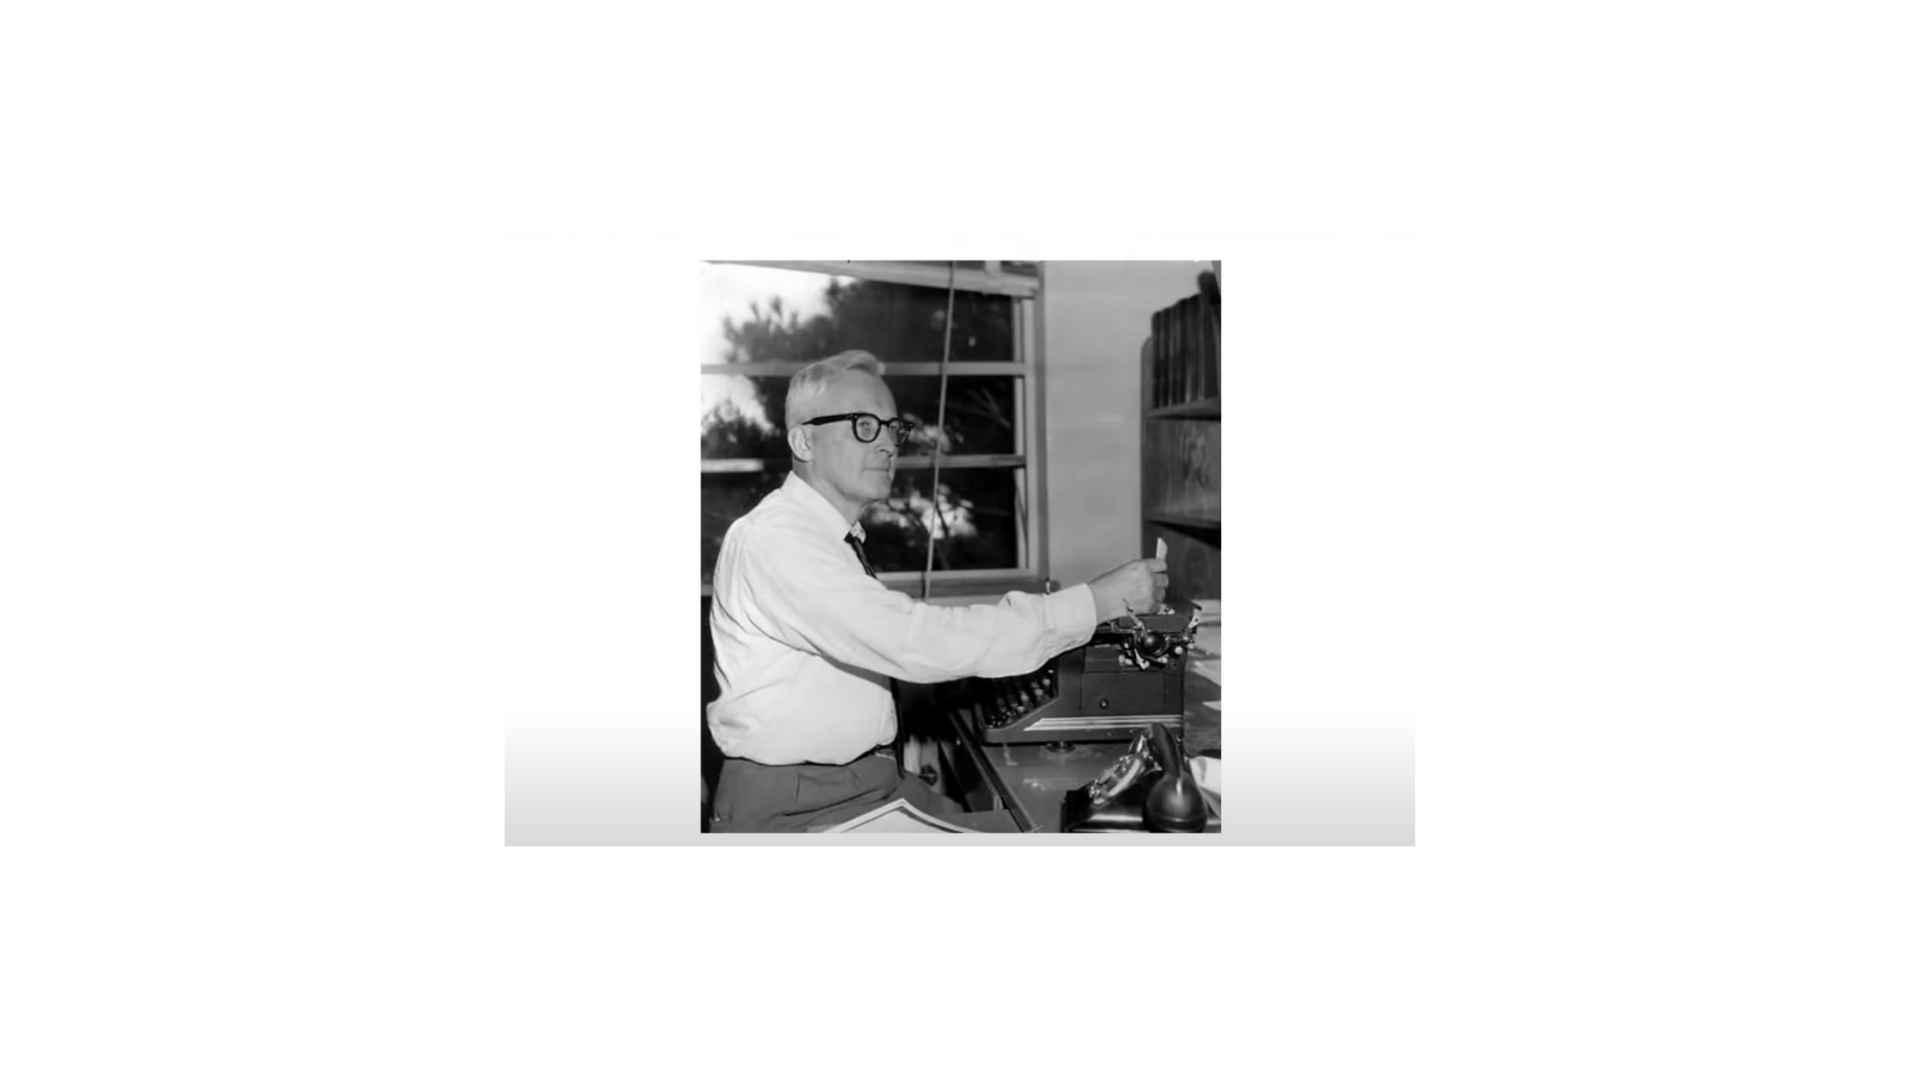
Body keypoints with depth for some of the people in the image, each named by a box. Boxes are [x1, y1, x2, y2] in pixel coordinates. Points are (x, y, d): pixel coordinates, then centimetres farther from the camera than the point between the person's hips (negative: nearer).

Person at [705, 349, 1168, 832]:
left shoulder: (839, 537, 13)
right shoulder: (773, 540, -20)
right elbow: (919, 644, -28)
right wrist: (1096, 602, -25)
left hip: (872, 778, 9)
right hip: (792, 808, -9)